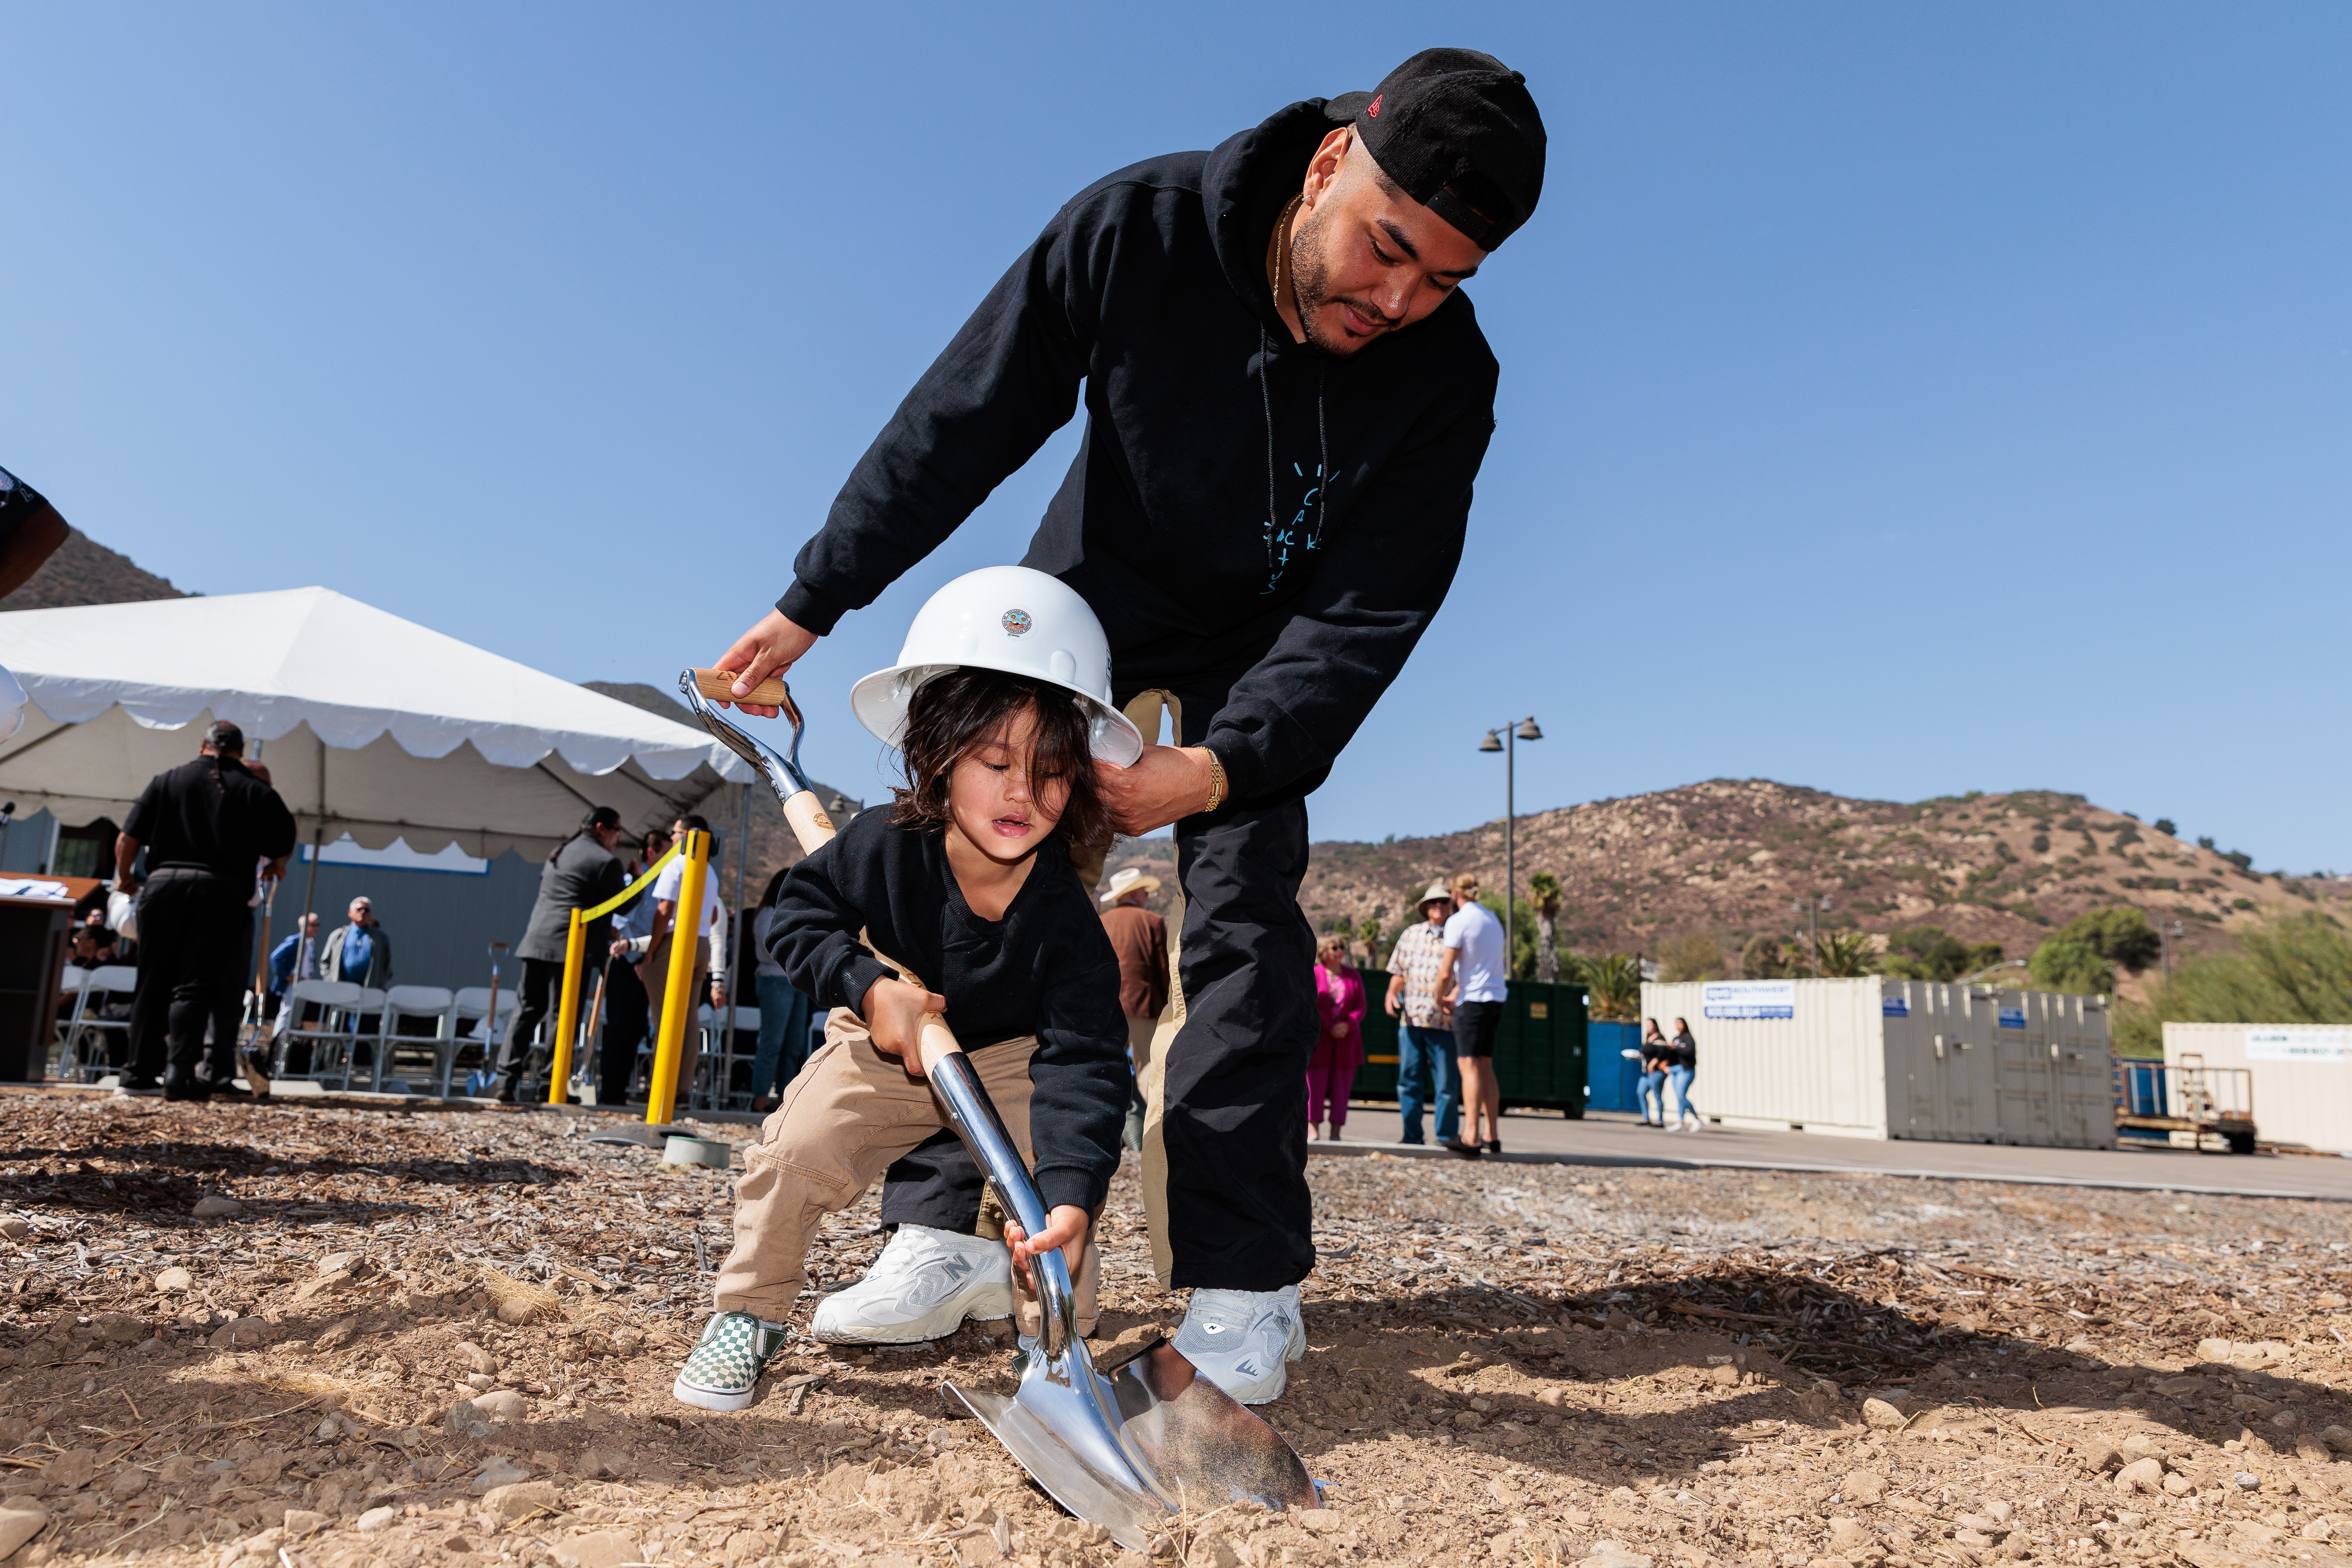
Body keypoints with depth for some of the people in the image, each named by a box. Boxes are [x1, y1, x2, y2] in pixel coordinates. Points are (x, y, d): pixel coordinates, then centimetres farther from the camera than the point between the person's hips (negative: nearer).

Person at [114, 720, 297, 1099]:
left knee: (153, 983, 10)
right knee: (194, 986, -2)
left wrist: (124, 877, 27)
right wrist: (275, 868, 30)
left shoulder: (166, 781, 13)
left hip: (162, 883, 2)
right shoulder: (257, 792, 7)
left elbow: (127, 839, 9)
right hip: (219, 889, -2)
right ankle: (180, 1074, -12)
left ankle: (141, 1074, 12)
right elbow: (281, 850, 7)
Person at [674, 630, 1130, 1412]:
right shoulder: (883, 845, -25)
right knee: (795, 1148, -20)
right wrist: (867, 987, -29)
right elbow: (801, 912, -10)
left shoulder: (1067, 918, -29)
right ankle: (747, 1314, 6)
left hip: (1008, 1057, 0)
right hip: (883, 1046, 0)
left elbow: (1082, 1061, -34)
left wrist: (1071, 1195, -48)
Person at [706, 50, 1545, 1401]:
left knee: (1244, 921, -15)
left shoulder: (1445, 377, -26)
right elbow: (959, 427, -17)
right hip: (1079, 609, 1)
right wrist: (812, 604, -13)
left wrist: (1220, 766, -43)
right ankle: (949, 1231, 7)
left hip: (1257, 659, -1)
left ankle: (1241, 1279, -8)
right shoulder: (1137, 229, -26)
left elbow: (1367, 616, -27)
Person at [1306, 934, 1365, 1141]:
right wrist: (1330, 1028, -15)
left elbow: (1360, 1007, 6)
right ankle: (1313, 1129, 1)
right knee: (1315, 1083, -4)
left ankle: (1335, 1132, 6)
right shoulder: (1313, 975, -1)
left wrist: (1348, 1025, -12)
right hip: (1319, 1038, -3)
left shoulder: (1353, 976, 9)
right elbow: (1311, 1006, -6)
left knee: (1342, 1084, 2)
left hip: (1346, 1038, 3)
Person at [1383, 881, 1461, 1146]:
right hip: (1410, 1019, 3)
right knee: (1409, 1080, 5)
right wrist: (1392, 993, 1)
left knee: (1447, 1082, -2)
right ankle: (1412, 1136, 13)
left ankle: (1447, 1137, 8)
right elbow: (1399, 973, 20)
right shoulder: (1411, 936, 15)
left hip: (1444, 1022, -3)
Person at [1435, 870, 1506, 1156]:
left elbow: (1445, 973, -12)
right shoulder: (1492, 919, 15)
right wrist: (1455, 993, 27)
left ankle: (1471, 1138, -14)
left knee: (1469, 1066, -8)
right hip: (1496, 997, 7)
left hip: (1472, 1000, -7)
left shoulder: (1458, 921, -9)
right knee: (1485, 1067, 12)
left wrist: (1439, 998, 6)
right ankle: (1493, 1137, 12)